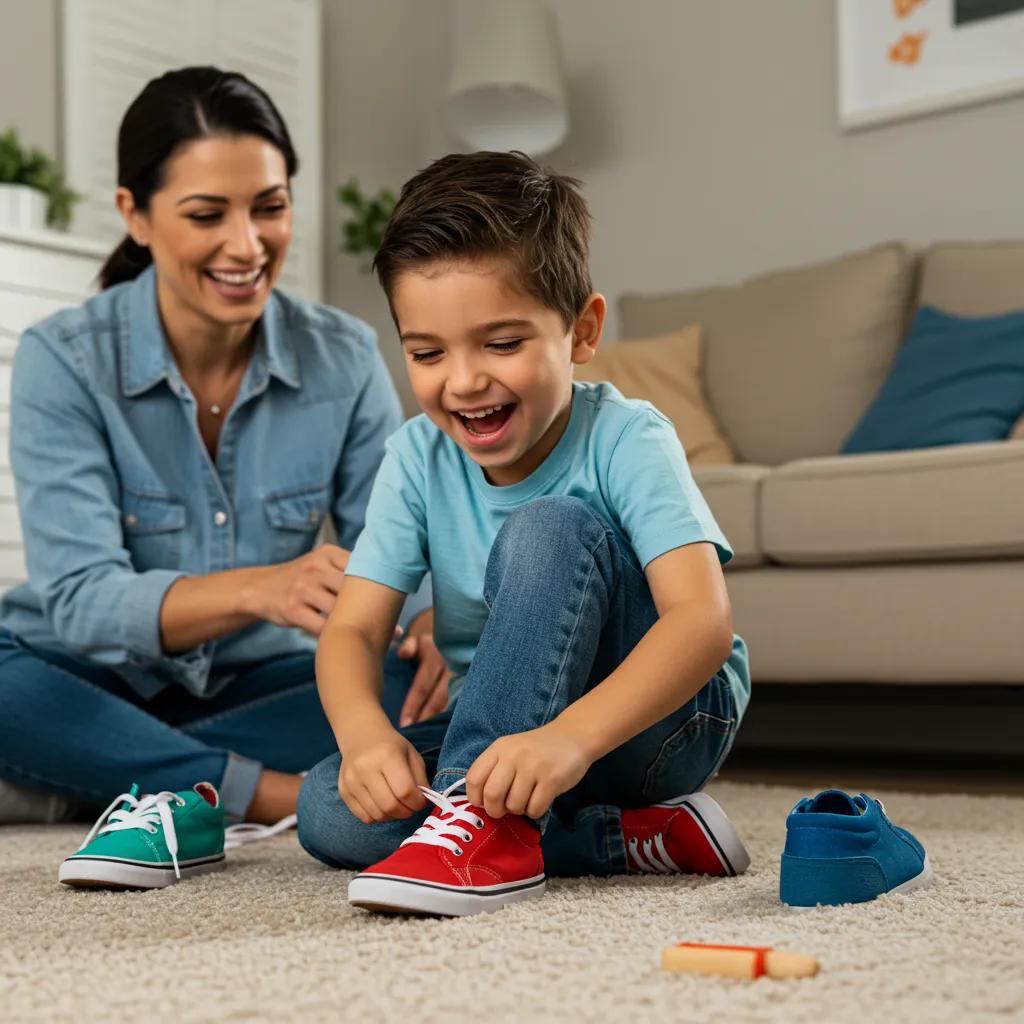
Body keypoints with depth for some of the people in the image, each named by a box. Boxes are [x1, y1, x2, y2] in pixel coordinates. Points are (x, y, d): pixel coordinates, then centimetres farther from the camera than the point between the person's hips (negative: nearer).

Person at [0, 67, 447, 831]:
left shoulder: (345, 358, -6)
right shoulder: (64, 361, -13)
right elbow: (79, 599, -23)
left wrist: (427, 620, -32)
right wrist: (259, 588, -42)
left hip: (259, 683, 3)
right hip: (94, 682, -2)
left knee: (426, 683, -26)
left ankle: (76, 783, -23)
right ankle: (280, 796, -24)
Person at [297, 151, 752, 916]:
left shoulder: (625, 442, -19)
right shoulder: (418, 458, -5)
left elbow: (704, 619, -32)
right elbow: (352, 628, -11)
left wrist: (570, 736, -49)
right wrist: (364, 732, -35)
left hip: (658, 717, -5)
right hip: (503, 727, 5)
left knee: (550, 529, -29)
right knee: (329, 808, -21)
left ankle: (478, 817, -33)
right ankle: (632, 836, -17)